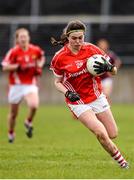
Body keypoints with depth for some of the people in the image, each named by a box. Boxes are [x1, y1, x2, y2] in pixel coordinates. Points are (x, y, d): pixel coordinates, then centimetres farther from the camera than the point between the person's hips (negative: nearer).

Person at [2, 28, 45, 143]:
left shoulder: (36, 50, -3)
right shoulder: (13, 52, -11)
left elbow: (42, 58, 20)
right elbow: (5, 67, -12)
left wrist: (39, 66, 1)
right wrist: (18, 66, -23)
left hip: (30, 85, 1)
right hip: (16, 85, -1)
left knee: (34, 105, -26)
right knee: (13, 113, 10)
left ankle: (28, 123, 5)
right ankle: (11, 133, 36)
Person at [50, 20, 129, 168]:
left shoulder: (91, 49, -7)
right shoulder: (59, 58, -11)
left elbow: (114, 71, -2)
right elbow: (57, 82, 2)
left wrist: (108, 67, -25)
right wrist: (68, 93, -17)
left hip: (97, 97, 3)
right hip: (78, 102, -3)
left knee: (112, 135, 5)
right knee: (101, 134, -19)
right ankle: (121, 161, 0)